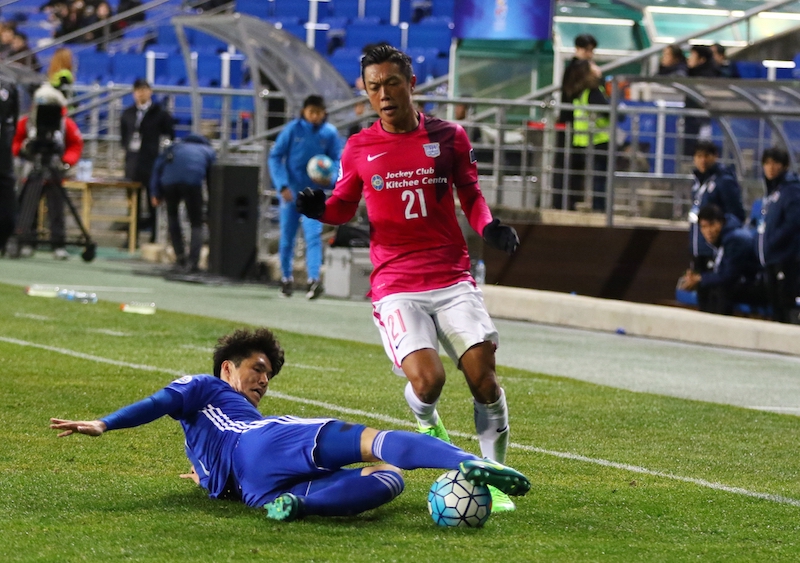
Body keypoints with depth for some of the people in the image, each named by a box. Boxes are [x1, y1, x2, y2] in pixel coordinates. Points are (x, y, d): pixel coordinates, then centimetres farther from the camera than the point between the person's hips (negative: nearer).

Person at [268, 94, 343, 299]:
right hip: (290, 190, 0)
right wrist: (282, 185, -14)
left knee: (313, 234, -15)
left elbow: (337, 160, 4)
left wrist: (331, 178, -18)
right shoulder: (293, 129, -6)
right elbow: (275, 156, -4)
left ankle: (313, 279, -22)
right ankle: (286, 278, 25)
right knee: (287, 237, 8)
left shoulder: (330, 133, -3)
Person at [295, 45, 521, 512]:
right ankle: (427, 423, 17)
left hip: (452, 278, 1)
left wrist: (490, 227, -5)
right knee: (427, 379, -21)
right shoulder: (359, 149, 4)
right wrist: (319, 208, -6)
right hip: (396, 287, -1)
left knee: (482, 373, -10)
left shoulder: (449, 137, 4)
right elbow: (345, 207, 16)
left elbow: (470, 194, 15)